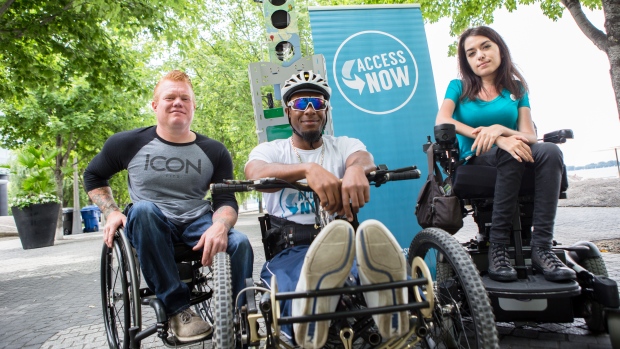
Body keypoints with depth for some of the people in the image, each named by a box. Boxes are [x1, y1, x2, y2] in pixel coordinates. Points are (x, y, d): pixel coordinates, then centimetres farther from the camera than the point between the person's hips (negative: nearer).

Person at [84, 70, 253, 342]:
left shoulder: (214, 151, 1)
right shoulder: (128, 143, -1)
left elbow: (225, 200, -2)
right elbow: (93, 176, 15)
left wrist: (220, 225, -26)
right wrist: (111, 212, -2)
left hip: (198, 227, 1)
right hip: (149, 227, 0)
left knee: (239, 243, -29)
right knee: (143, 209, -35)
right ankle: (177, 309, -28)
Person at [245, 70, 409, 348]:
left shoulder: (345, 145, 16)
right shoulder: (270, 150, 12)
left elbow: (364, 159, -10)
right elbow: (256, 174, -15)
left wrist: (356, 169, -39)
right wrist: (309, 169, -36)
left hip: (343, 245, 1)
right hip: (288, 249, 0)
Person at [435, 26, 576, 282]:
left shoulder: (516, 88, 15)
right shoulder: (458, 87, 9)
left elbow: (529, 135, 1)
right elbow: (441, 121, -14)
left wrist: (500, 129, -23)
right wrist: (498, 139, -25)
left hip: (509, 162, 3)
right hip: (471, 163, -3)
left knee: (550, 151, -28)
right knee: (509, 153, -34)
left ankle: (542, 248, -32)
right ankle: (498, 248, -31)